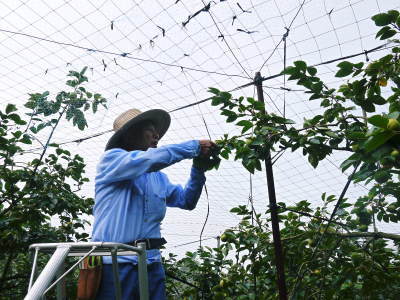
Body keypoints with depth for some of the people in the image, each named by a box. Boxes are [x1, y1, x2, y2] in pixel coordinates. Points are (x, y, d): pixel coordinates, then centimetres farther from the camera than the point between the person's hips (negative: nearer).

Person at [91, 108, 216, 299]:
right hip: (114, 262, -5)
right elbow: (152, 158, -19)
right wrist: (195, 146, -11)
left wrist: (198, 169, 2)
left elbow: (186, 201, 16)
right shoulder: (110, 159, -3)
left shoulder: (158, 177, 15)